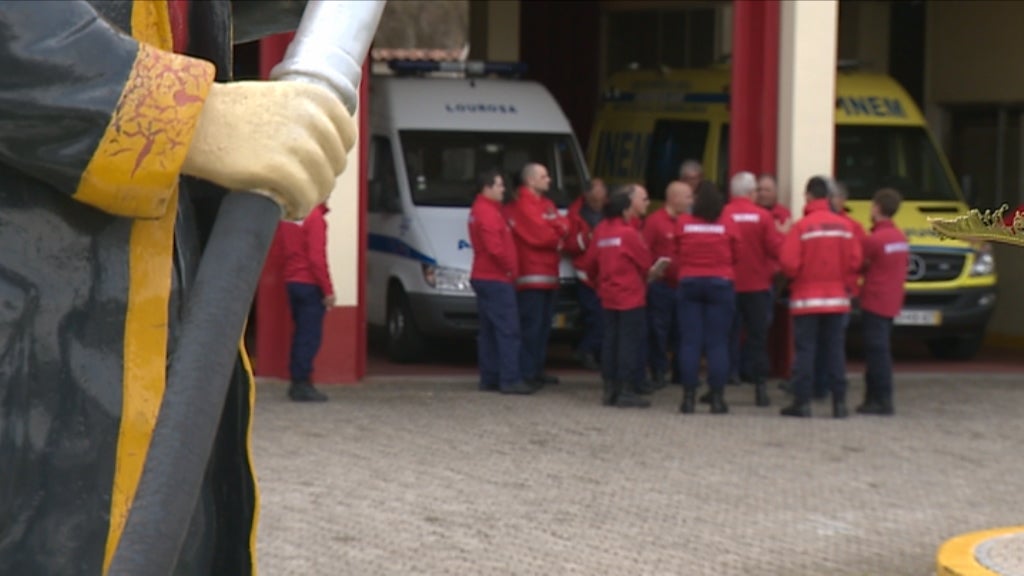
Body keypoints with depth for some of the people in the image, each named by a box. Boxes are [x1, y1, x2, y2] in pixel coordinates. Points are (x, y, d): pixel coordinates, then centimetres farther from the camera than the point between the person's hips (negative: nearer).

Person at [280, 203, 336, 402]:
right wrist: (328, 290, -14)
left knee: (300, 334, 14)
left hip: (291, 281, 8)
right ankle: (302, 385, -7)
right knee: (310, 336, -5)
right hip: (310, 285, -8)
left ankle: (297, 382, 16)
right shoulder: (314, 217, -15)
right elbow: (317, 258, -18)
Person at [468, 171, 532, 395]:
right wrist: (510, 268, -12)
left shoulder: (480, 209, 18)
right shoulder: (488, 213, -16)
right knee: (508, 330, -11)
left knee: (489, 331, 12)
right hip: (497, 279, -11)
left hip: (483, 278, 11)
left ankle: (489, 379, 15)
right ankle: (510, 380, -13)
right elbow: (495, 248, -24)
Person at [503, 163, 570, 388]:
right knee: (531, 325, -10)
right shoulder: (522, 205, -12)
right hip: (531, 274, -10)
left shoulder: (546, 204, 20)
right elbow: (539, 236, -19)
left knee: (544, 324, 13)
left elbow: (563, 226, 14)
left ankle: (537, 369, 19)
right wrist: (557, 236, -1)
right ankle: (526, 372, -9)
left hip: (548, 275, 10)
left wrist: (559, 228, -8)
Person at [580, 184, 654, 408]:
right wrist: (646, 277, 15)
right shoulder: (629, 232, -14)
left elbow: (590, 262, 10)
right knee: (631, 342, -2)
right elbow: (646, 263, -7)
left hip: (608, 295, 7)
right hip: (631, 295, -7)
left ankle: (610, 390, 15)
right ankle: (627, 392, -3)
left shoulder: (602, 229, 6)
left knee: (611, 341, 12)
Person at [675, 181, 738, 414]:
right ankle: (717, 397, -1)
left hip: (689, 283, 0)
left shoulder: (682, 223, -4)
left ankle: (689, 397, 0)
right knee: (718, 343, 2)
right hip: (721, 284, 0)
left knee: (690, 342, 3)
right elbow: (735, 257, 4)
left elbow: (677, 252, 5)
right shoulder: (727, 225, -4)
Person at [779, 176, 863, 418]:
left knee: (805, 350, 1)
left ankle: (802, 401, 0)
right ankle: (839, 401, 6)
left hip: (807, 299, -3)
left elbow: (789, 263, -16)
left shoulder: (801, 226, -12)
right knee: (835, 349, 8)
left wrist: (795, 277, 6)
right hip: (836, 298, 3)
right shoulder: (844, 226, -1)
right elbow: (854, 260, -1)